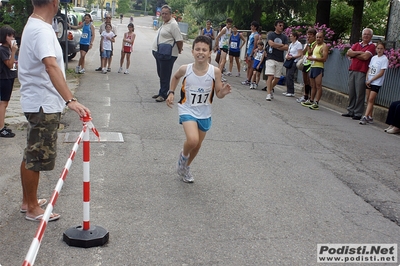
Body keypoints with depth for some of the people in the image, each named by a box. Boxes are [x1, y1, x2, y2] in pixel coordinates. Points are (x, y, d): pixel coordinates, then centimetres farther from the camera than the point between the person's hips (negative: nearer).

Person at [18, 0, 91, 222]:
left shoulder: (34, 25, 11)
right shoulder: (42, 31, -22)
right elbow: (51, 66, -38)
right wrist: (70, 100, -48)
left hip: (38, 102, 10)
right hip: (43, 104, -10)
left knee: (32, 154, 19)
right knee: (36, 157, 1)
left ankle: (28, 200, 32)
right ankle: (32, 208, 15)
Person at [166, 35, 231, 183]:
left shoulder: (215, 71, -16)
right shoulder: (185, 69, -15)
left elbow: (218, 94, -8)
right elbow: (175, 77, 8)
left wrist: (223, 92, -29)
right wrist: (171, 92, -1)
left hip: (204, 114, 2)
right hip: (187, 110, -2)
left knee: (197, 145, 16)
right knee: (193, 140, -25)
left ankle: (185, 168, 44)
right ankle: (183, 156, 10)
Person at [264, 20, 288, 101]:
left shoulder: (284, 37, 11)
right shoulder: (271, 34, 2)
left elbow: (286, 48, -1)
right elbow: (271, 44, -15)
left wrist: (276, 46, -9)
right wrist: (281, 45, -5)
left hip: (280, 60, 4)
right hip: (271, 58, -4)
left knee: (277, 78, 6)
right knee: (270, 76, -14)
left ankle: (270, 89, 31)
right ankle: (268, 94, -12)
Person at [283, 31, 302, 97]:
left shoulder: (298, 44, -7)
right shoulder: (291, 44, 17)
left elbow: (300, 54, -12)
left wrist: (291, 57, -19)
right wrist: (287, 56, -6)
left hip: (294, 62, -8)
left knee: (289, 76, -14)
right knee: (287, 76, 5)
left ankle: (291, 92, -10)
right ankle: (288, 91, 10)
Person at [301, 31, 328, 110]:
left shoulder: (324, 46, -6)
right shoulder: (315, 45, 20)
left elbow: (324, 59, -15)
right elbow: (311, 53, 30)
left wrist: (313, 58, -14)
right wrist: (309, 57, 7)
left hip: (319, 67, -8)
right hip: (312, 66, 8)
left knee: (318, 86, -12)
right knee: (313, 86, 13)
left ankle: (316, 103, -17)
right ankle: (311, 100, 20)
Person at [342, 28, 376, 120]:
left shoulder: (372, 46, 1)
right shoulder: (356, 45, 19)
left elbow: (365, 56, -14)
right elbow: (349, 53, 4)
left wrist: (354, 55, -1)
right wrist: (359, 52, -6)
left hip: (362, 72, -5)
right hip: (352, 70, 5)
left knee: (359, 94, -5)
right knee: (351, 92, 7)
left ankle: (358, 114, -1)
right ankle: (350, 111, 14)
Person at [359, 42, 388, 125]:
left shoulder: (384, 59, -7)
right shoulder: (373, 57, 11)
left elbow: (381, 73, -11)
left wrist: (371, 80, -11)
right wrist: (367, 80, -2)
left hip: (377, 83, -6)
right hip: (369, 82, 6)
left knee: (371, 100, -11)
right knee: (368, 99, 6)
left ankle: (365, 117, -15)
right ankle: (370, 117, 13)